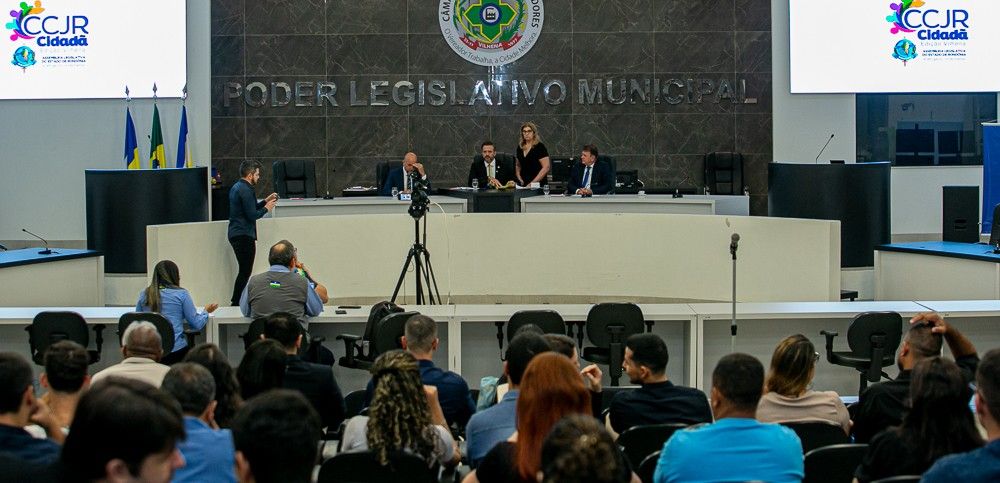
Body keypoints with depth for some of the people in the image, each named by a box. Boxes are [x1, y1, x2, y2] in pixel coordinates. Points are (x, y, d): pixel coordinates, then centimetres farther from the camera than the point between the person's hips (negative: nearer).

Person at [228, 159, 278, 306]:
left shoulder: (236, 187, 15)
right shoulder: (246, 190, -16)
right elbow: (252, 215, -20)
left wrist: (265, 201, 17)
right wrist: (266, 208, -4)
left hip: (235, 233, 10)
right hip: (244, 235, -10)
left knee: (244, 271, 16)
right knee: (245, 272, -7)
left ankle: (236, 302, 18)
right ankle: (237, 303, -6)